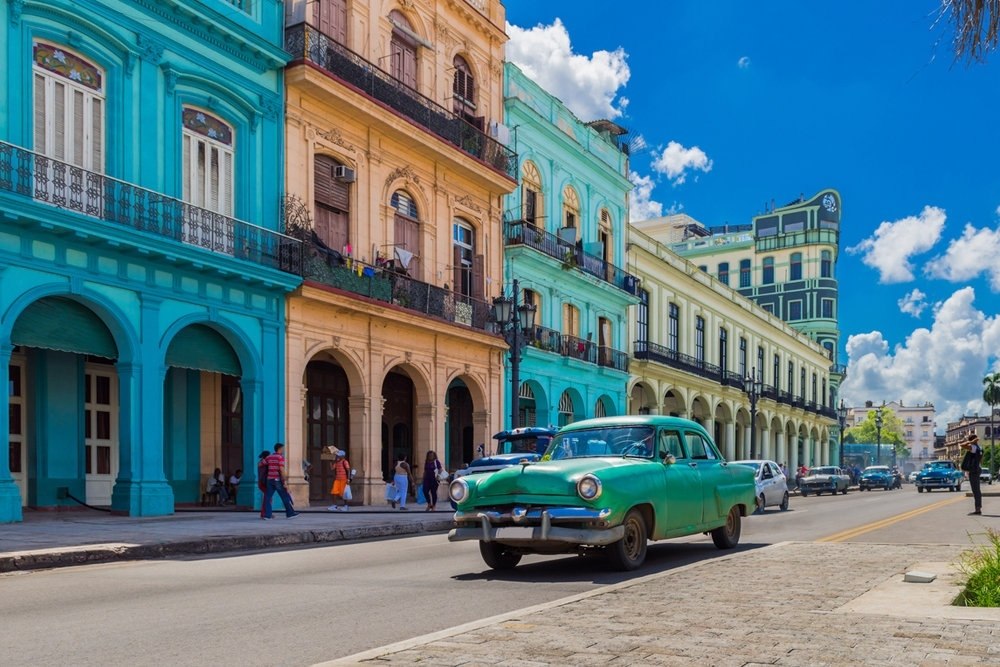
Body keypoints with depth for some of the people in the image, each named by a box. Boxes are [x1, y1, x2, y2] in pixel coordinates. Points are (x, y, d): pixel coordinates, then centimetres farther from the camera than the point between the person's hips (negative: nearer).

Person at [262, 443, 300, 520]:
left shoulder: (269, 457, 11)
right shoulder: (280, 457, -9)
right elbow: (282, 470, -18)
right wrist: (285, 481, -18)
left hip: (270, 480, 6)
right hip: (278, 480, -6)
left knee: (268, 497, 4)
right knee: (285, 497, 2)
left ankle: (267, 515, -2)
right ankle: (290, 513, 6)